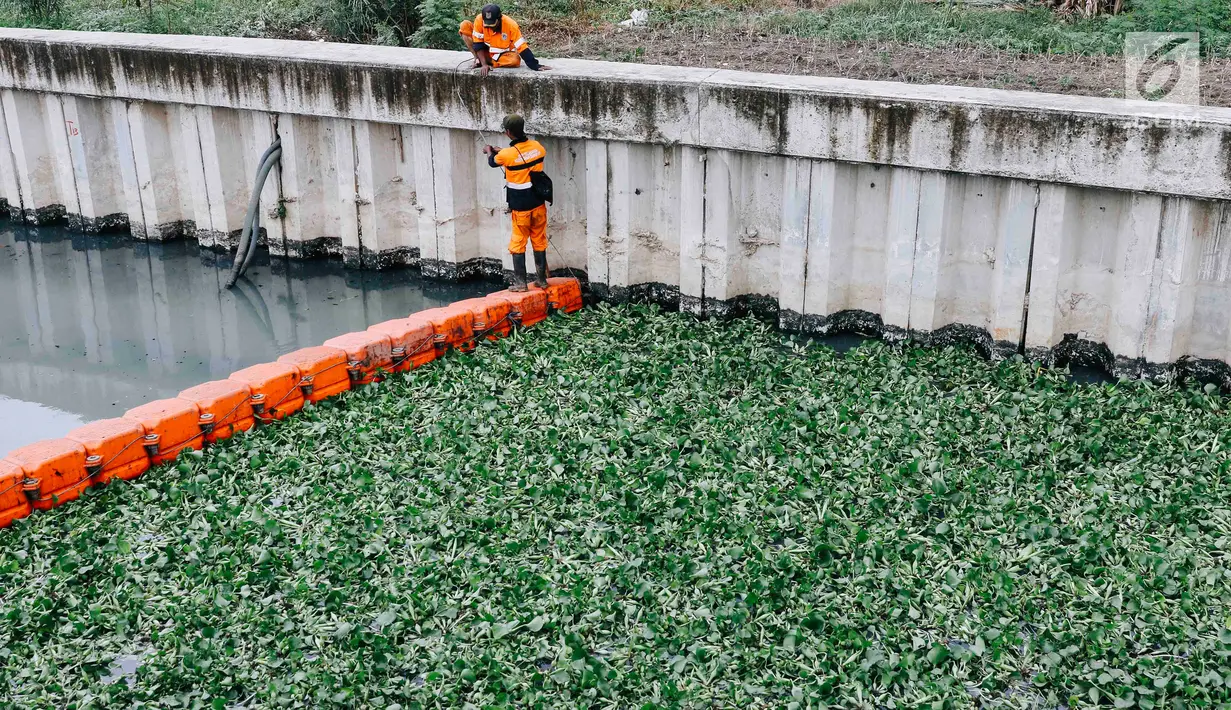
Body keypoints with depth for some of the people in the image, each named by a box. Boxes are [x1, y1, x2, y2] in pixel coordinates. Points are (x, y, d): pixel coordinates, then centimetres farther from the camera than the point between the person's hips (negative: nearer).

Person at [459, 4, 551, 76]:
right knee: (465, 26, -19)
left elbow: (522, 46, -27)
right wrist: (484, 64, -32)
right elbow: (478, 44, -22)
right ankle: (479, 60, -9)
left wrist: (535, 65, -36)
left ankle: (489, 61, -11)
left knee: (515, 60, -35)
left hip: (503, 55, -1)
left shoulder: (510, 24, -29)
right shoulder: (479, 19, -26)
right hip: (485, 51, 1)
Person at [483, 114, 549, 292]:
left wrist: (489, 151, 28)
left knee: (518, 244, 7)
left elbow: (492, 162, 5)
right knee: (539, 242, 14)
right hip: (538, 204, 5)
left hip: (520, 208, -5)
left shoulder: (507, 154, -19)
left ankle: (520, 283, 8)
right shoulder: (537, 146, -5)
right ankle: (541, 279, 21)